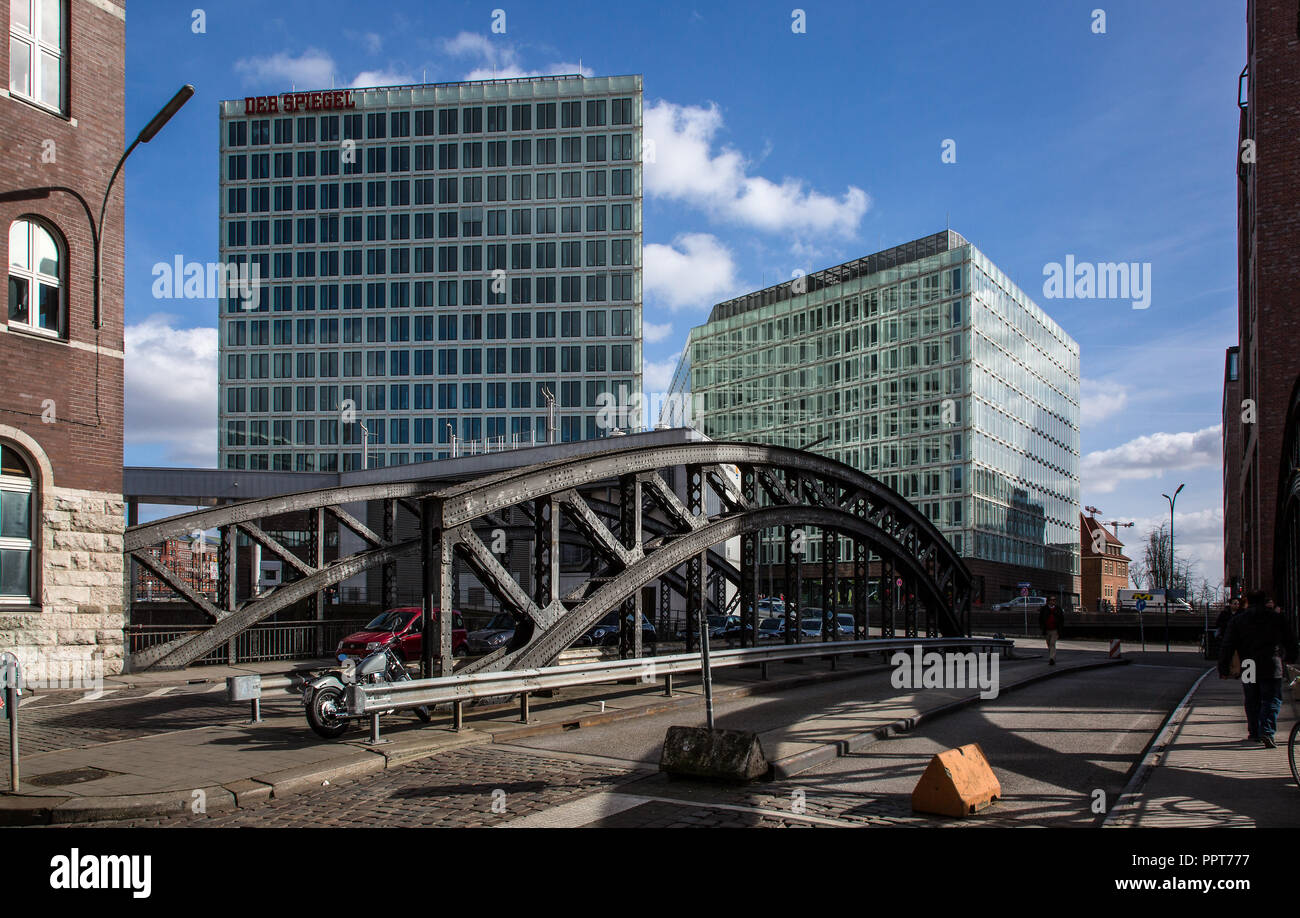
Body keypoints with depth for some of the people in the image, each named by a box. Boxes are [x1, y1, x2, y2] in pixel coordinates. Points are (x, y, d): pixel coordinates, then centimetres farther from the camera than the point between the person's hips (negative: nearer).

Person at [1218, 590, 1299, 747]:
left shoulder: (1237, 620, 4)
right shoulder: (1276, 617, 4)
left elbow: (1227, 646, 1)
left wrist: (1224, 669, 4)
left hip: (1248, 669, 1)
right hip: (1272, 667, -1)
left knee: (1252, 703, 15)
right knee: (1272, 701, 1)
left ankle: (1254, 733, 20)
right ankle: (1267, 732, -16)